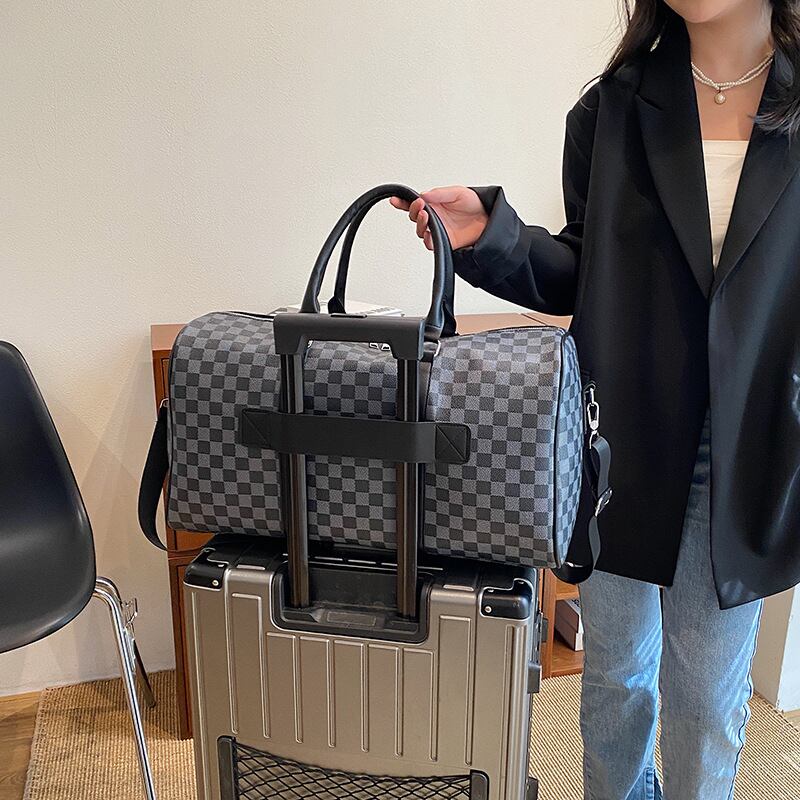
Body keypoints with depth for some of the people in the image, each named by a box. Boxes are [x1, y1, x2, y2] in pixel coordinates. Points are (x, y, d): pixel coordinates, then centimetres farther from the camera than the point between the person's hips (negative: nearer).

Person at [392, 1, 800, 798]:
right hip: (624, 449, 1)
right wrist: (490, 236, -14)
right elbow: (583, 278, 3)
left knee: (707, 692, 16)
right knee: (614, 672, 19)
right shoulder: (611, 110, 1)